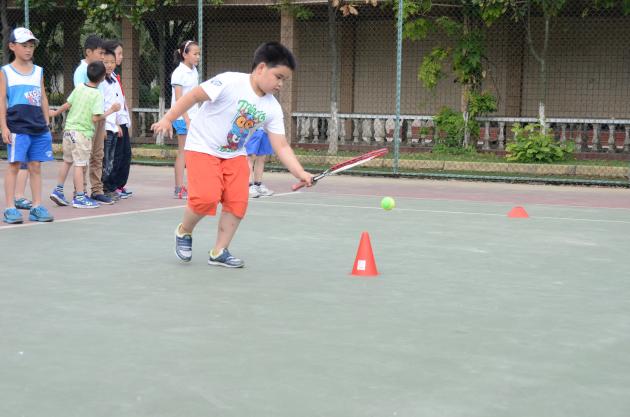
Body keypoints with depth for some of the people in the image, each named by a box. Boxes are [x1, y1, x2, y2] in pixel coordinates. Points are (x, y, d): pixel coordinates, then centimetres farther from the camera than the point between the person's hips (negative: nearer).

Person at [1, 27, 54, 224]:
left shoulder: (38, 71, 15)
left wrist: (47, 124, 13)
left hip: (39, 127, 4)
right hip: (16, 127, -4)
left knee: (36, 166, 6)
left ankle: (37, 207, 10)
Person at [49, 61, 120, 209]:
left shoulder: (79, 88, 3)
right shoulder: (98, 95, -13)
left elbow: (67, 105, 7)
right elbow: (95, 118, -19)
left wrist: (55, 113, 24)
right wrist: (111, 111, -8)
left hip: (69, 129, 7)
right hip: (83, 133, -6)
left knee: (67, 161, 19)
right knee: (80, 165, -3)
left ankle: (58, 190, 22)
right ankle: (80, 197, -1)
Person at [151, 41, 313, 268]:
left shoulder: (272, 108, -5)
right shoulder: (230, 82, -22)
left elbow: (281, 147, -5)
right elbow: (194, 95, -16)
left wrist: (301, 174, -15)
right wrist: (168, 119, -15)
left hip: (235, 155, 6)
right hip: (203, 147, -6)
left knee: (238, 201, -7)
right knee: (206, 197, -21)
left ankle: (219, 252, 10)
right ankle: (184, 231, 9)